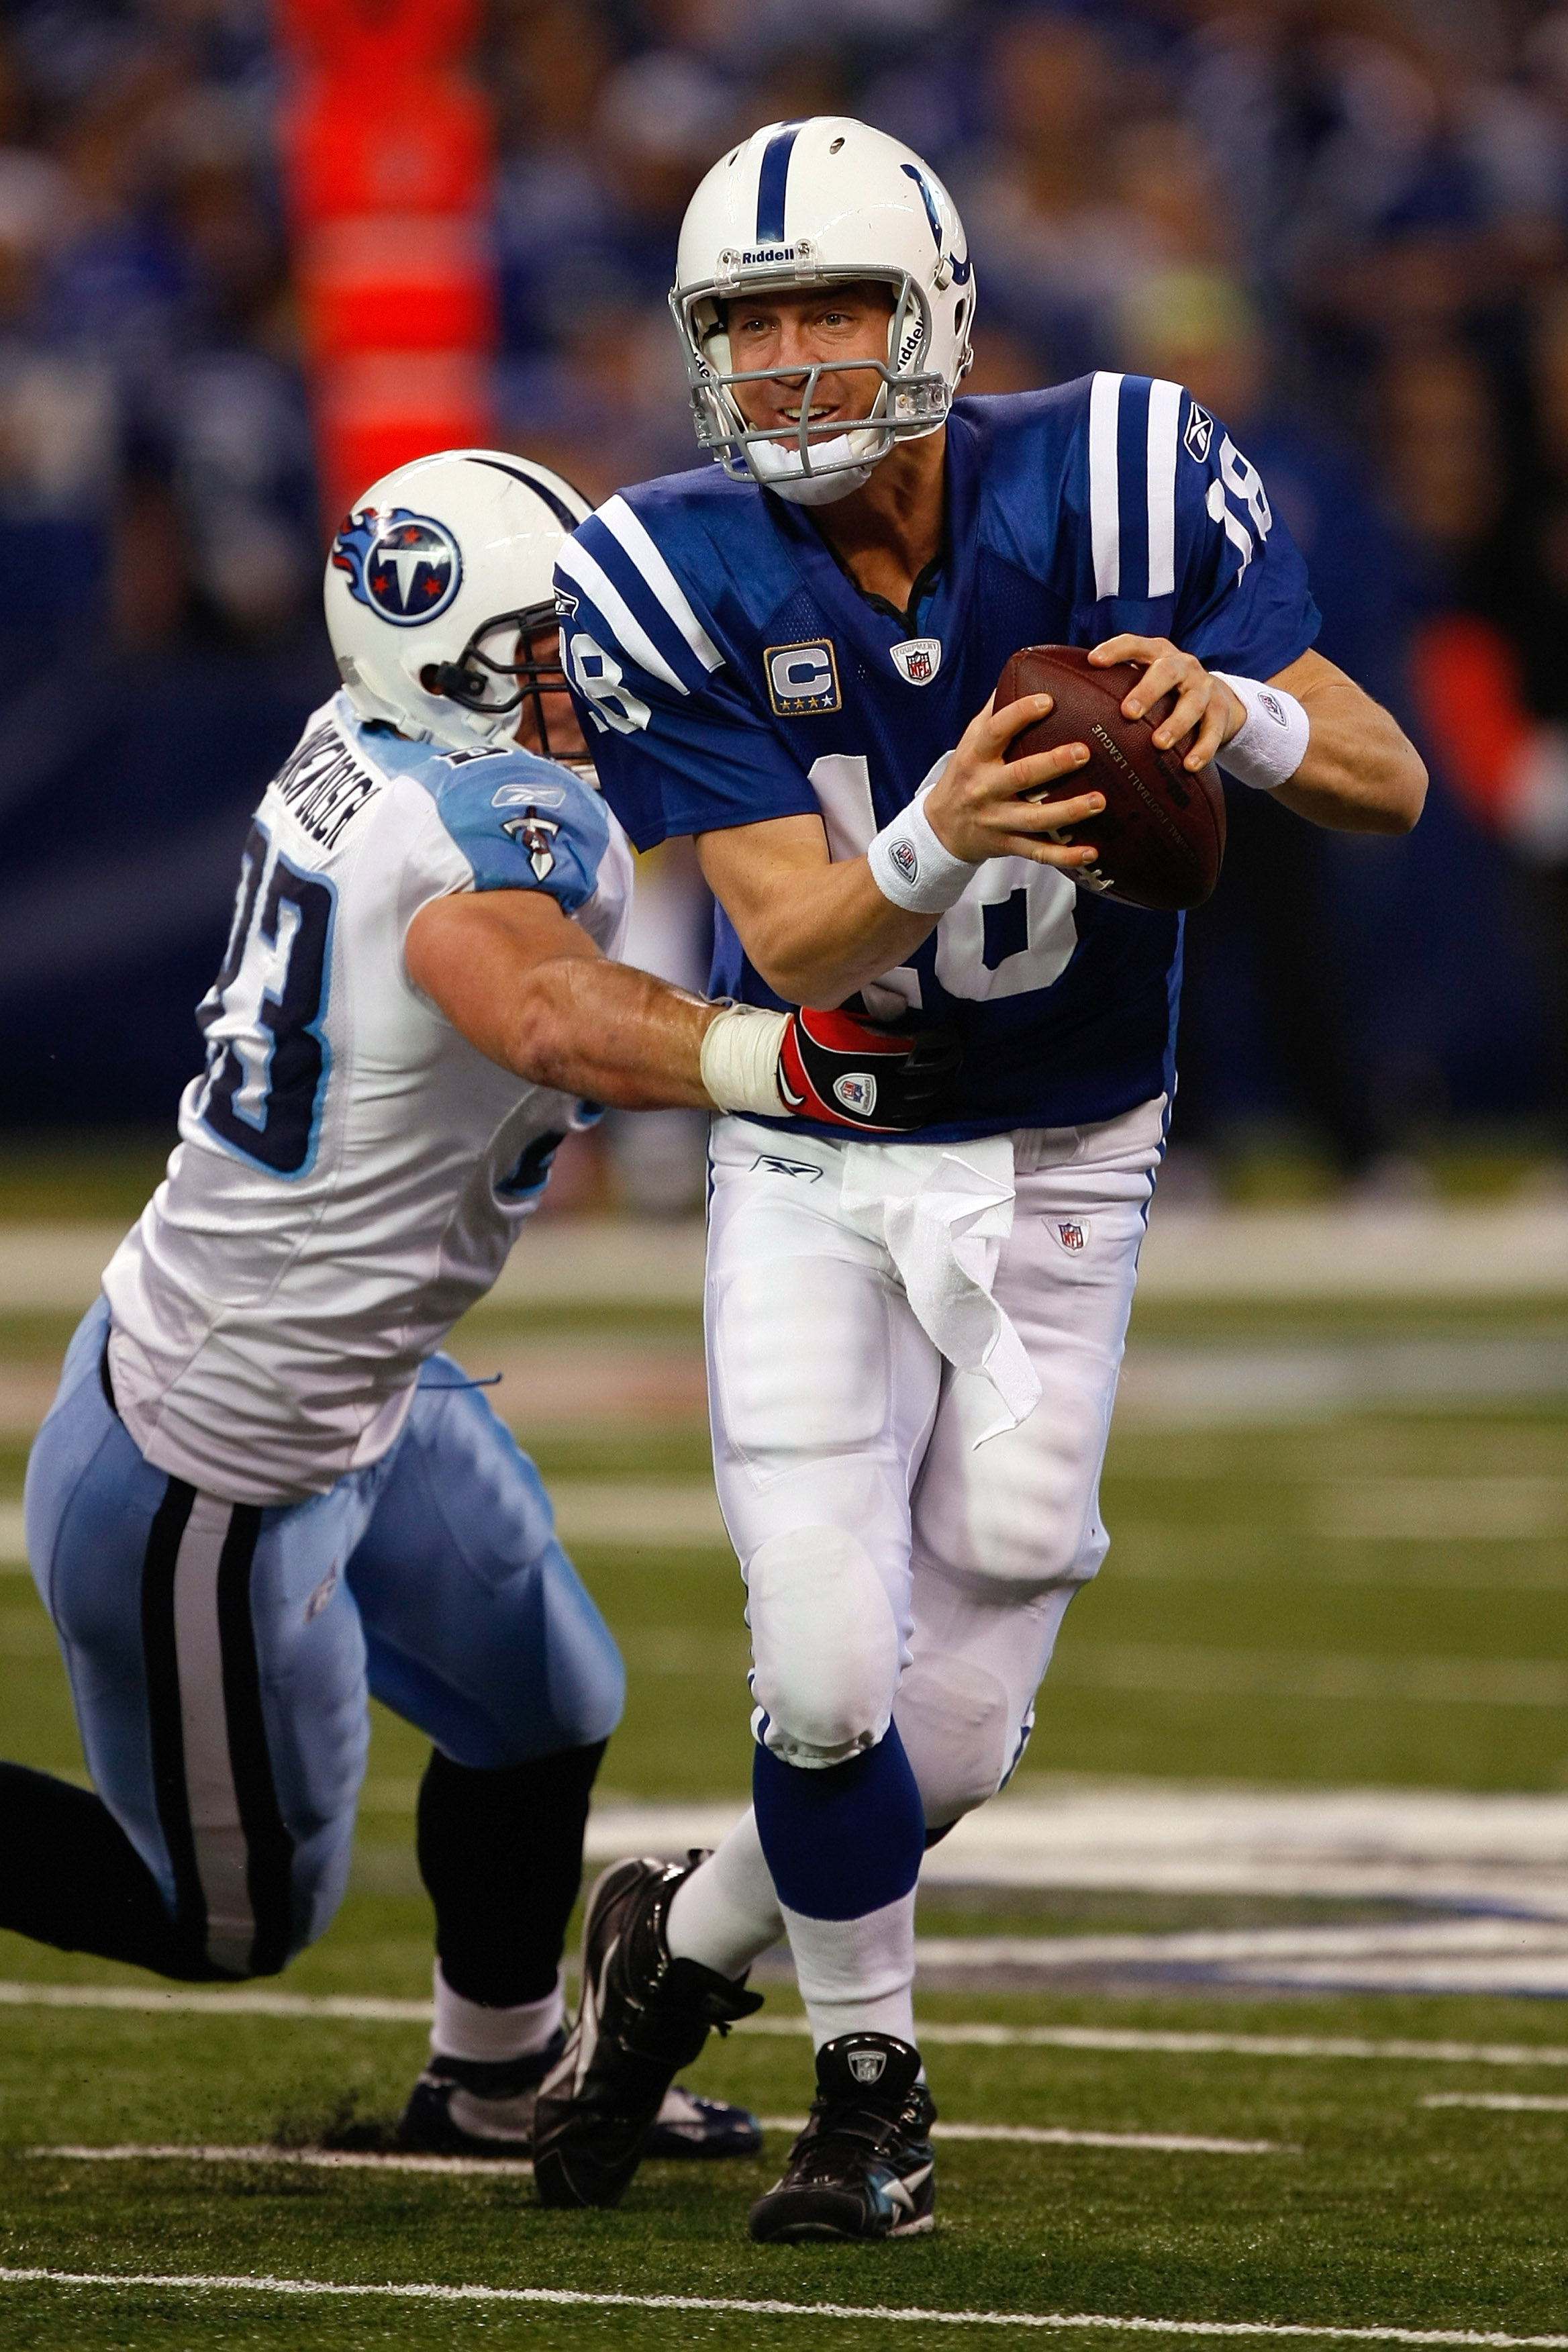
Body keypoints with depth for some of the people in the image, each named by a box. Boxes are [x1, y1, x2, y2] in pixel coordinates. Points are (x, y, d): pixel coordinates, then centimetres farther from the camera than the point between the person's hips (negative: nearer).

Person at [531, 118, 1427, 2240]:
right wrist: (939, 841, -43)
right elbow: (791, 948, -21)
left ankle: (679, 1946, 29)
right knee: (829, 1680, -12)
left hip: (1059, 1172, 1)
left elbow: (1391, 789, -12)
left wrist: (1234, 708, -35)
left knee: (955, 1728, -2)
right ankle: (871, 2080, 17)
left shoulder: (1118, 490, -16)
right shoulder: (677, 586, -15)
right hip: (813, 1168, 0)